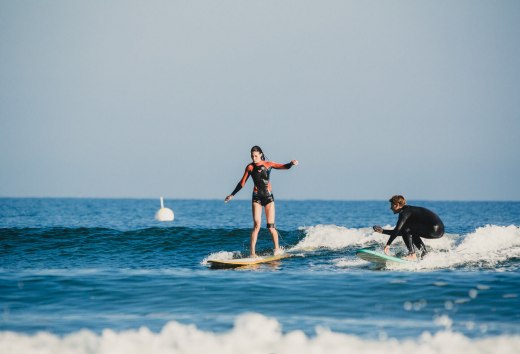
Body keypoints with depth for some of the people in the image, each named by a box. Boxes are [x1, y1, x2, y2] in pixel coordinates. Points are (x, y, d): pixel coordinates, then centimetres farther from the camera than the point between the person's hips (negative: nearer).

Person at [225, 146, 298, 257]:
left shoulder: (268, 164, 3)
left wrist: (291, 163, -26)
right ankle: (252, 252, -14)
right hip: (257, 197, 0)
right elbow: (242, 183, 12)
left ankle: (277, 249, 14)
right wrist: (232, 195, 15)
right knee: (257, 224, -12)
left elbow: (284, 167, -5)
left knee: (270, 226, -1)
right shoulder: (250, 167, 4)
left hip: (268, 196, 0)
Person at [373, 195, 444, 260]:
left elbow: (397, 229, -18)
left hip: (434, 230, -10)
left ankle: (412, 255, -12)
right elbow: (399, 232, 27)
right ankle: (424, 253, 20)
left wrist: (388, 244, -19)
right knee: (410, 231, 26)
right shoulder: (408, 210, 20)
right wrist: (383, 231, 25)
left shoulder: (405, 212, -8)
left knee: (406, 228, -10)